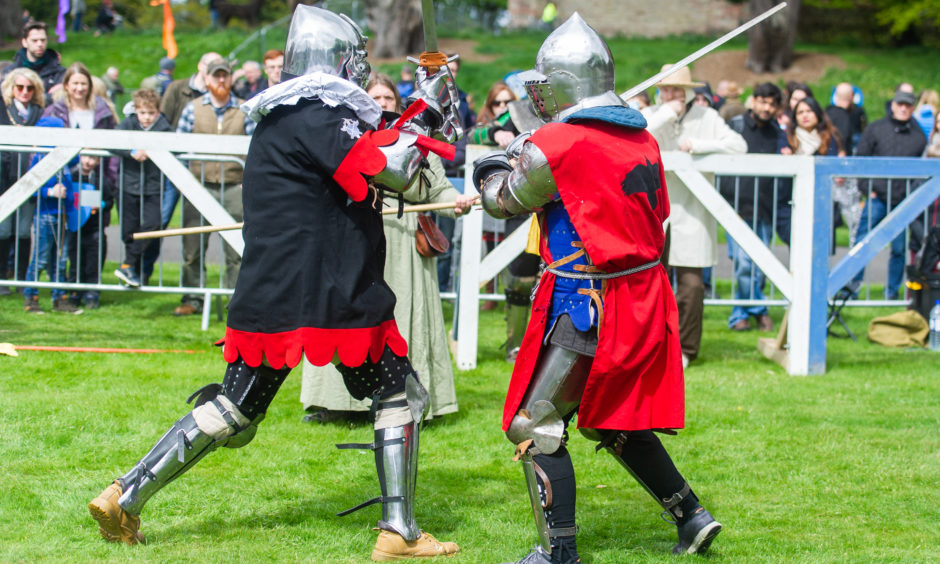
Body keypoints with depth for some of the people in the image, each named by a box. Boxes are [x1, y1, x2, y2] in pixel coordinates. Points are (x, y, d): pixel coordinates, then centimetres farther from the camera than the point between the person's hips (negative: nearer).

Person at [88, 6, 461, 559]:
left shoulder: (281, 119, 19)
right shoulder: (317, 117, -12)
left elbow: (373, 155, 25)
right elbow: (392, 172, -17)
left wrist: (422, 117, 18)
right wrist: (425, 111, -3)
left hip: (268, 300, 9)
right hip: (330, 299, -9)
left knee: (232, 411, 13)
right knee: (400, 395, 5)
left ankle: (124, 497, 7)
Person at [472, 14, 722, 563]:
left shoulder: (554, 146, -14)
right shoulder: (642, 139, 7)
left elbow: (505, 200, 0)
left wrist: (490, 169, 24)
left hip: (589, 310, -8)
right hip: (645, 301, 8)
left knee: (536, 426, 0)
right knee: (613, 420, 23)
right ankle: (691, 517, 26)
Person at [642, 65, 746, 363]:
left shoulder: (706, 117, 7)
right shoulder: (651, 115, 8)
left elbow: (738, 145, -2)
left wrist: (698, 145, -13)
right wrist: (666, 114, -12)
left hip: (691, 213, -1)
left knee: (691, 284, -7)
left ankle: (685, 349, 5)